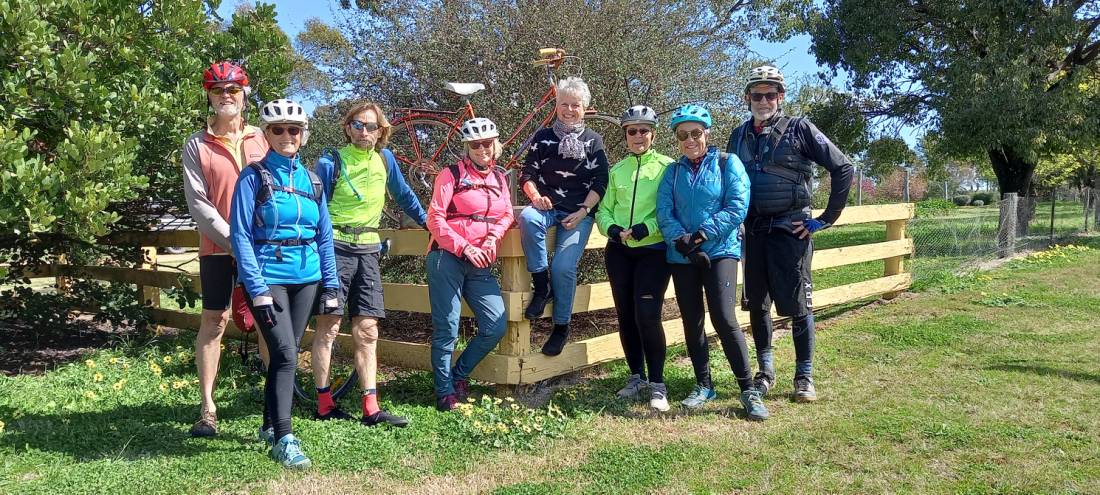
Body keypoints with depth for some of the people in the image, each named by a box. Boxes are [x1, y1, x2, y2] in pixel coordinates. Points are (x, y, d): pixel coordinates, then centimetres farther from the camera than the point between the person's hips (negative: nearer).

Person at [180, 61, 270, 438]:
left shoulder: (262, 138, 7)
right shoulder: (197, 145, 3)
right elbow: (198, 203, -4)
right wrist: (234, 240, -13)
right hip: (217, 248, -1)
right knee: (213, 322, 1)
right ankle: (207, 408, 8)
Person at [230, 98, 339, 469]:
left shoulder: (311, 180, 10)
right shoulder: (254, 177, -3)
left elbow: (324, 236, 12)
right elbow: (240, 235, -8)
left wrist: (331, 285, 7)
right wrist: (257, 289, -15)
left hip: (306, 278, 5)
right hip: (269, 277, -5)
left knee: (288, 353, 12)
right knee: (285, 354, -13)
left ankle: (270, 424, 28)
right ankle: (283, 438, -6)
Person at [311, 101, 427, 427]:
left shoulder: (385, 159, 10)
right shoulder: (330, 164, -2)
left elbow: (403, 195, 25)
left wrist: (428, 222, 31)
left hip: (368, 251, 4)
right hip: (335, 248, -4)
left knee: (367, 331, 2)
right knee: (328, 327, -2)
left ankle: (371, 409, 3)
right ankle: (324, 405, 8)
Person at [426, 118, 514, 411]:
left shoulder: (498, 178, 15)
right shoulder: (452, 175, -2)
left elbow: (507, 215, 13)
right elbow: (435, 220, -8)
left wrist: (493, 237, -8)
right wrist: (466, 248, -16)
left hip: (480, 265, 5)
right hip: (447, 259, -5)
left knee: (496, 327, -1)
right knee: (447, 330, -1)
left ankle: (459, 375, 20)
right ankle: (445, 392, 14)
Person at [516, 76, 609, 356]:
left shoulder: (593, 141, 10)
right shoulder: (543, 137, 13)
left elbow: (600, 182, 3)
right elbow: (527, 174, 9)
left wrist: (582, 212, -10)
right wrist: (535, 196, -12)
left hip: (579, 213, -1)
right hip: (547, 207, 2)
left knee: (564, 267, -20)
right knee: (528, 218, -36)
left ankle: (561, 328, 1)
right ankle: (541, 285, -20)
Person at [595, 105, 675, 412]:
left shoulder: (667, 167, -2)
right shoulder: (617, 171, 13)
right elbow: (604, 210, 11)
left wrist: (646, 228, -21)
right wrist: (612, 229, -9)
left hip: (654, 250, -5)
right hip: (619, 251, 5)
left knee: (647, 315, -13)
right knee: (625, 315, 9)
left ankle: (657, 383, 0)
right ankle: (637, 377, 25)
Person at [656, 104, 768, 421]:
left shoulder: (727, 163, 3)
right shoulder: (672, 172, 11)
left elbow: (737, 207, -9)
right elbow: (664, 212, 0)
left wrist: (702, 234, -17)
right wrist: (681, 240, -18)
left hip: (720, 251, -4)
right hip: (682, 256, 4)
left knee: (723, 318, -15)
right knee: (691, 322, 7)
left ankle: (748, 390, -3)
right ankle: (704, 386, 23)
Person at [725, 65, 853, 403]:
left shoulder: (799, 129, -5)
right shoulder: (739, 136, 9)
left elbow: (843, 169, -7)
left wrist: (826, 219, -7)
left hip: (791, 230, -4)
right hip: (754, 231, 5)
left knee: (797, 305, -1)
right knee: (756, 304, 9)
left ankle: (804, 377, 12)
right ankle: (765, 372, 23)